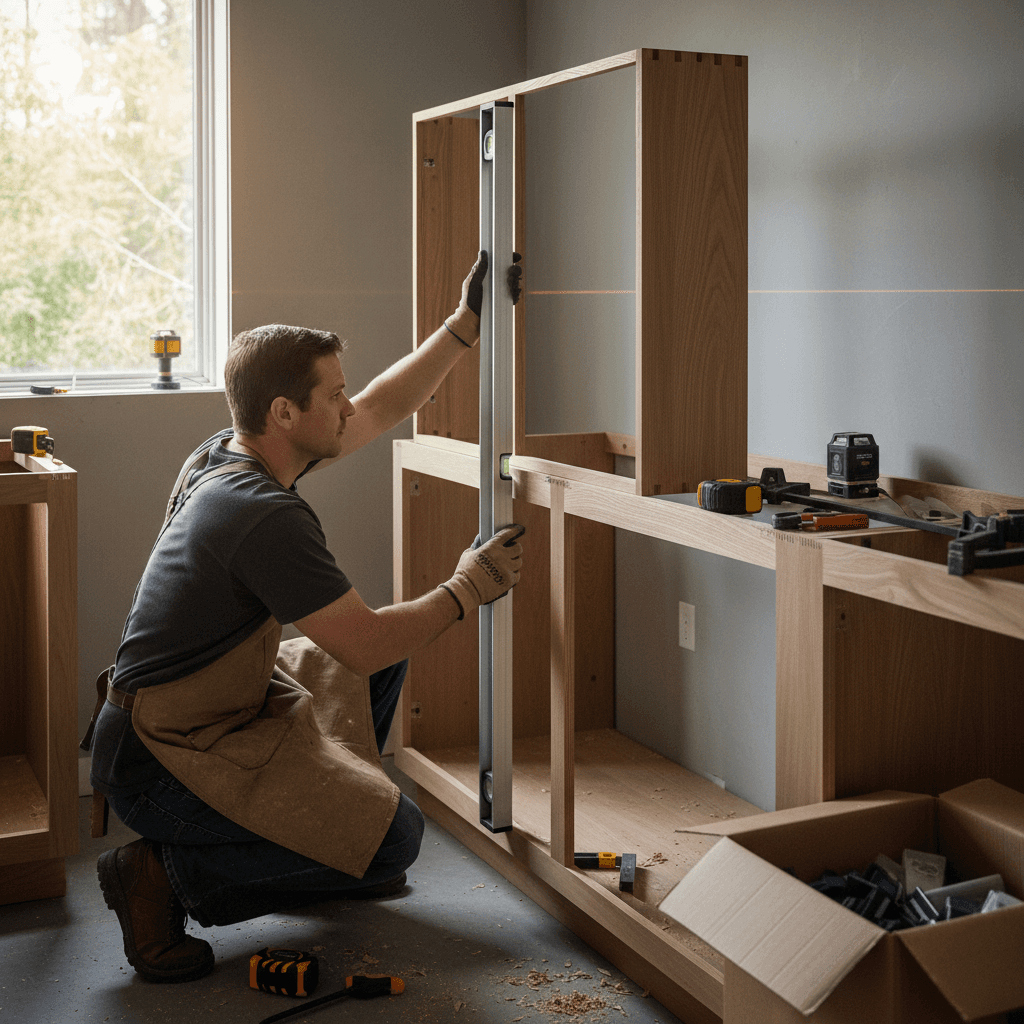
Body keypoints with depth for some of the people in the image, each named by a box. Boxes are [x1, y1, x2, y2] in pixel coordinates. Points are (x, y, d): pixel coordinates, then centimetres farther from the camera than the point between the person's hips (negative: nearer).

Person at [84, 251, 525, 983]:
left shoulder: (228, 456, 3)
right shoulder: (266, 516, -27)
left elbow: (383, 409, 14)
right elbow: (366, 644, -23)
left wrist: (466, 324, 12)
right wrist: (465, 592, -9)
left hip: (208, 711, 10)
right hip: (158, 764, -10)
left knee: (385, 657, 16)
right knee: (395, 836, -13)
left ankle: (322, 821, 24)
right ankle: (168, 877, -6)